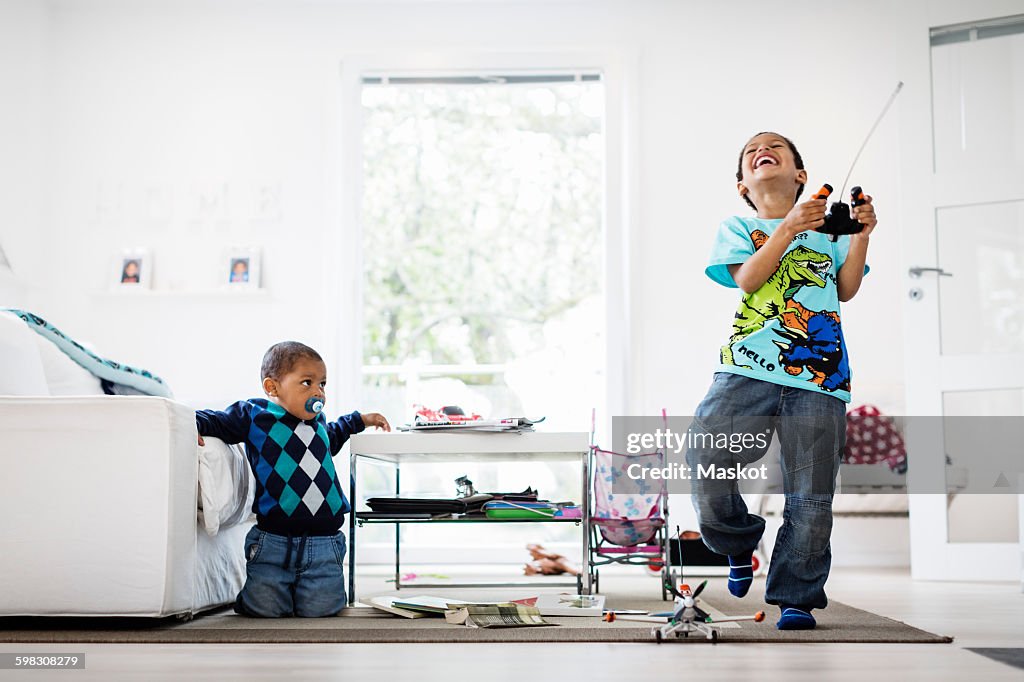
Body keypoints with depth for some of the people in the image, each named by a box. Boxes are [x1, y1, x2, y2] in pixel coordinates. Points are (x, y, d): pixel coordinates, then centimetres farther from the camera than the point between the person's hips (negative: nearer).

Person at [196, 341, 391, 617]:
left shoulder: (316, 420, 17)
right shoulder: (253, 414, 1)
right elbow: (214, 420, 9)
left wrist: (360, 420, 39)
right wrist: (191, 424, -12)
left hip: (323, 543, 3)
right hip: (273, 540, -3)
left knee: (319, 609, -6)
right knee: (264, 609, -11)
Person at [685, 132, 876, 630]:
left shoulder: (827, 229, 23)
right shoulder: (737, 227, 17)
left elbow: (846, 290, 15)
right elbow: (747, 278, -2)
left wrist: (861, 236, 4)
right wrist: (787, 230, -12)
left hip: (819, 376, 1)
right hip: (749, 368, -1)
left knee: (810, 496, -2)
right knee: (704, 465, -15)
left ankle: (796, 597, 12)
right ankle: (739, 544, 14)